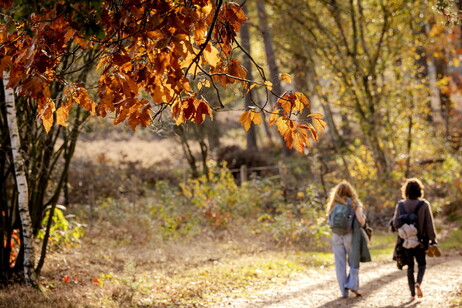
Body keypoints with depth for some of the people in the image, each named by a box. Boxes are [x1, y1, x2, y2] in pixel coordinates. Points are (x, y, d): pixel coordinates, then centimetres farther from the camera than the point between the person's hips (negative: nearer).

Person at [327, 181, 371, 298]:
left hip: (336, 236, 2)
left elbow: (330, 221, 4)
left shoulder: (333, 205, 6)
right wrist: (362, 224, 11)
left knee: (340, 264, 6)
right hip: (350, 235, -2)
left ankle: (344, 291, 6)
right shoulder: (354, 203, -1)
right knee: (354, 263, 12)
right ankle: (352, 284, -4)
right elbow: (361, 219, -10)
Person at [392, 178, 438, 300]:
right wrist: (433, 241, -3)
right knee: (422, 264, 16)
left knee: (410, 266, 12)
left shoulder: (400, 205, -3)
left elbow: (395, 224, -5)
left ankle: (412, 293, 9)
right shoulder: (424, 204, -7)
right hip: (420, 241, -1)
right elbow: (430, 225, -8)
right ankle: (418, 282, -12)